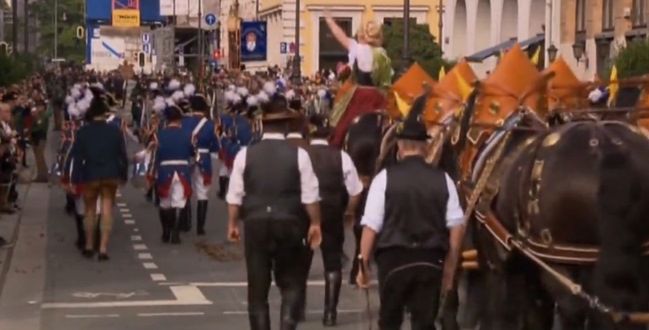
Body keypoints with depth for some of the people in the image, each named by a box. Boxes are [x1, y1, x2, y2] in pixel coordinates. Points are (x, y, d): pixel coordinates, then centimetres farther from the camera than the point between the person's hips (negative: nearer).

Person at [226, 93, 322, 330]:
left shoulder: (245, 155, -2)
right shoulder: (299, 155, -4)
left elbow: (234, 196, 0)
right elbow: (310, 196, -4)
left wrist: (232, 224, 10)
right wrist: (315, 224, 6)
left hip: (255, 224, 1)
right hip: (289, 224, -1)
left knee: (258, 285, 9)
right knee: (291, 283, 12)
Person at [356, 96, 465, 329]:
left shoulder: (385, 178, -5)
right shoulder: (443, 179, 2)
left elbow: (371, 227, -7)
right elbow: (457, 227, 1)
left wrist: (364, 263, 2)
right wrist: (449, 268, 9)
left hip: (393, 259, -1)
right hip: (430, 261, 1)